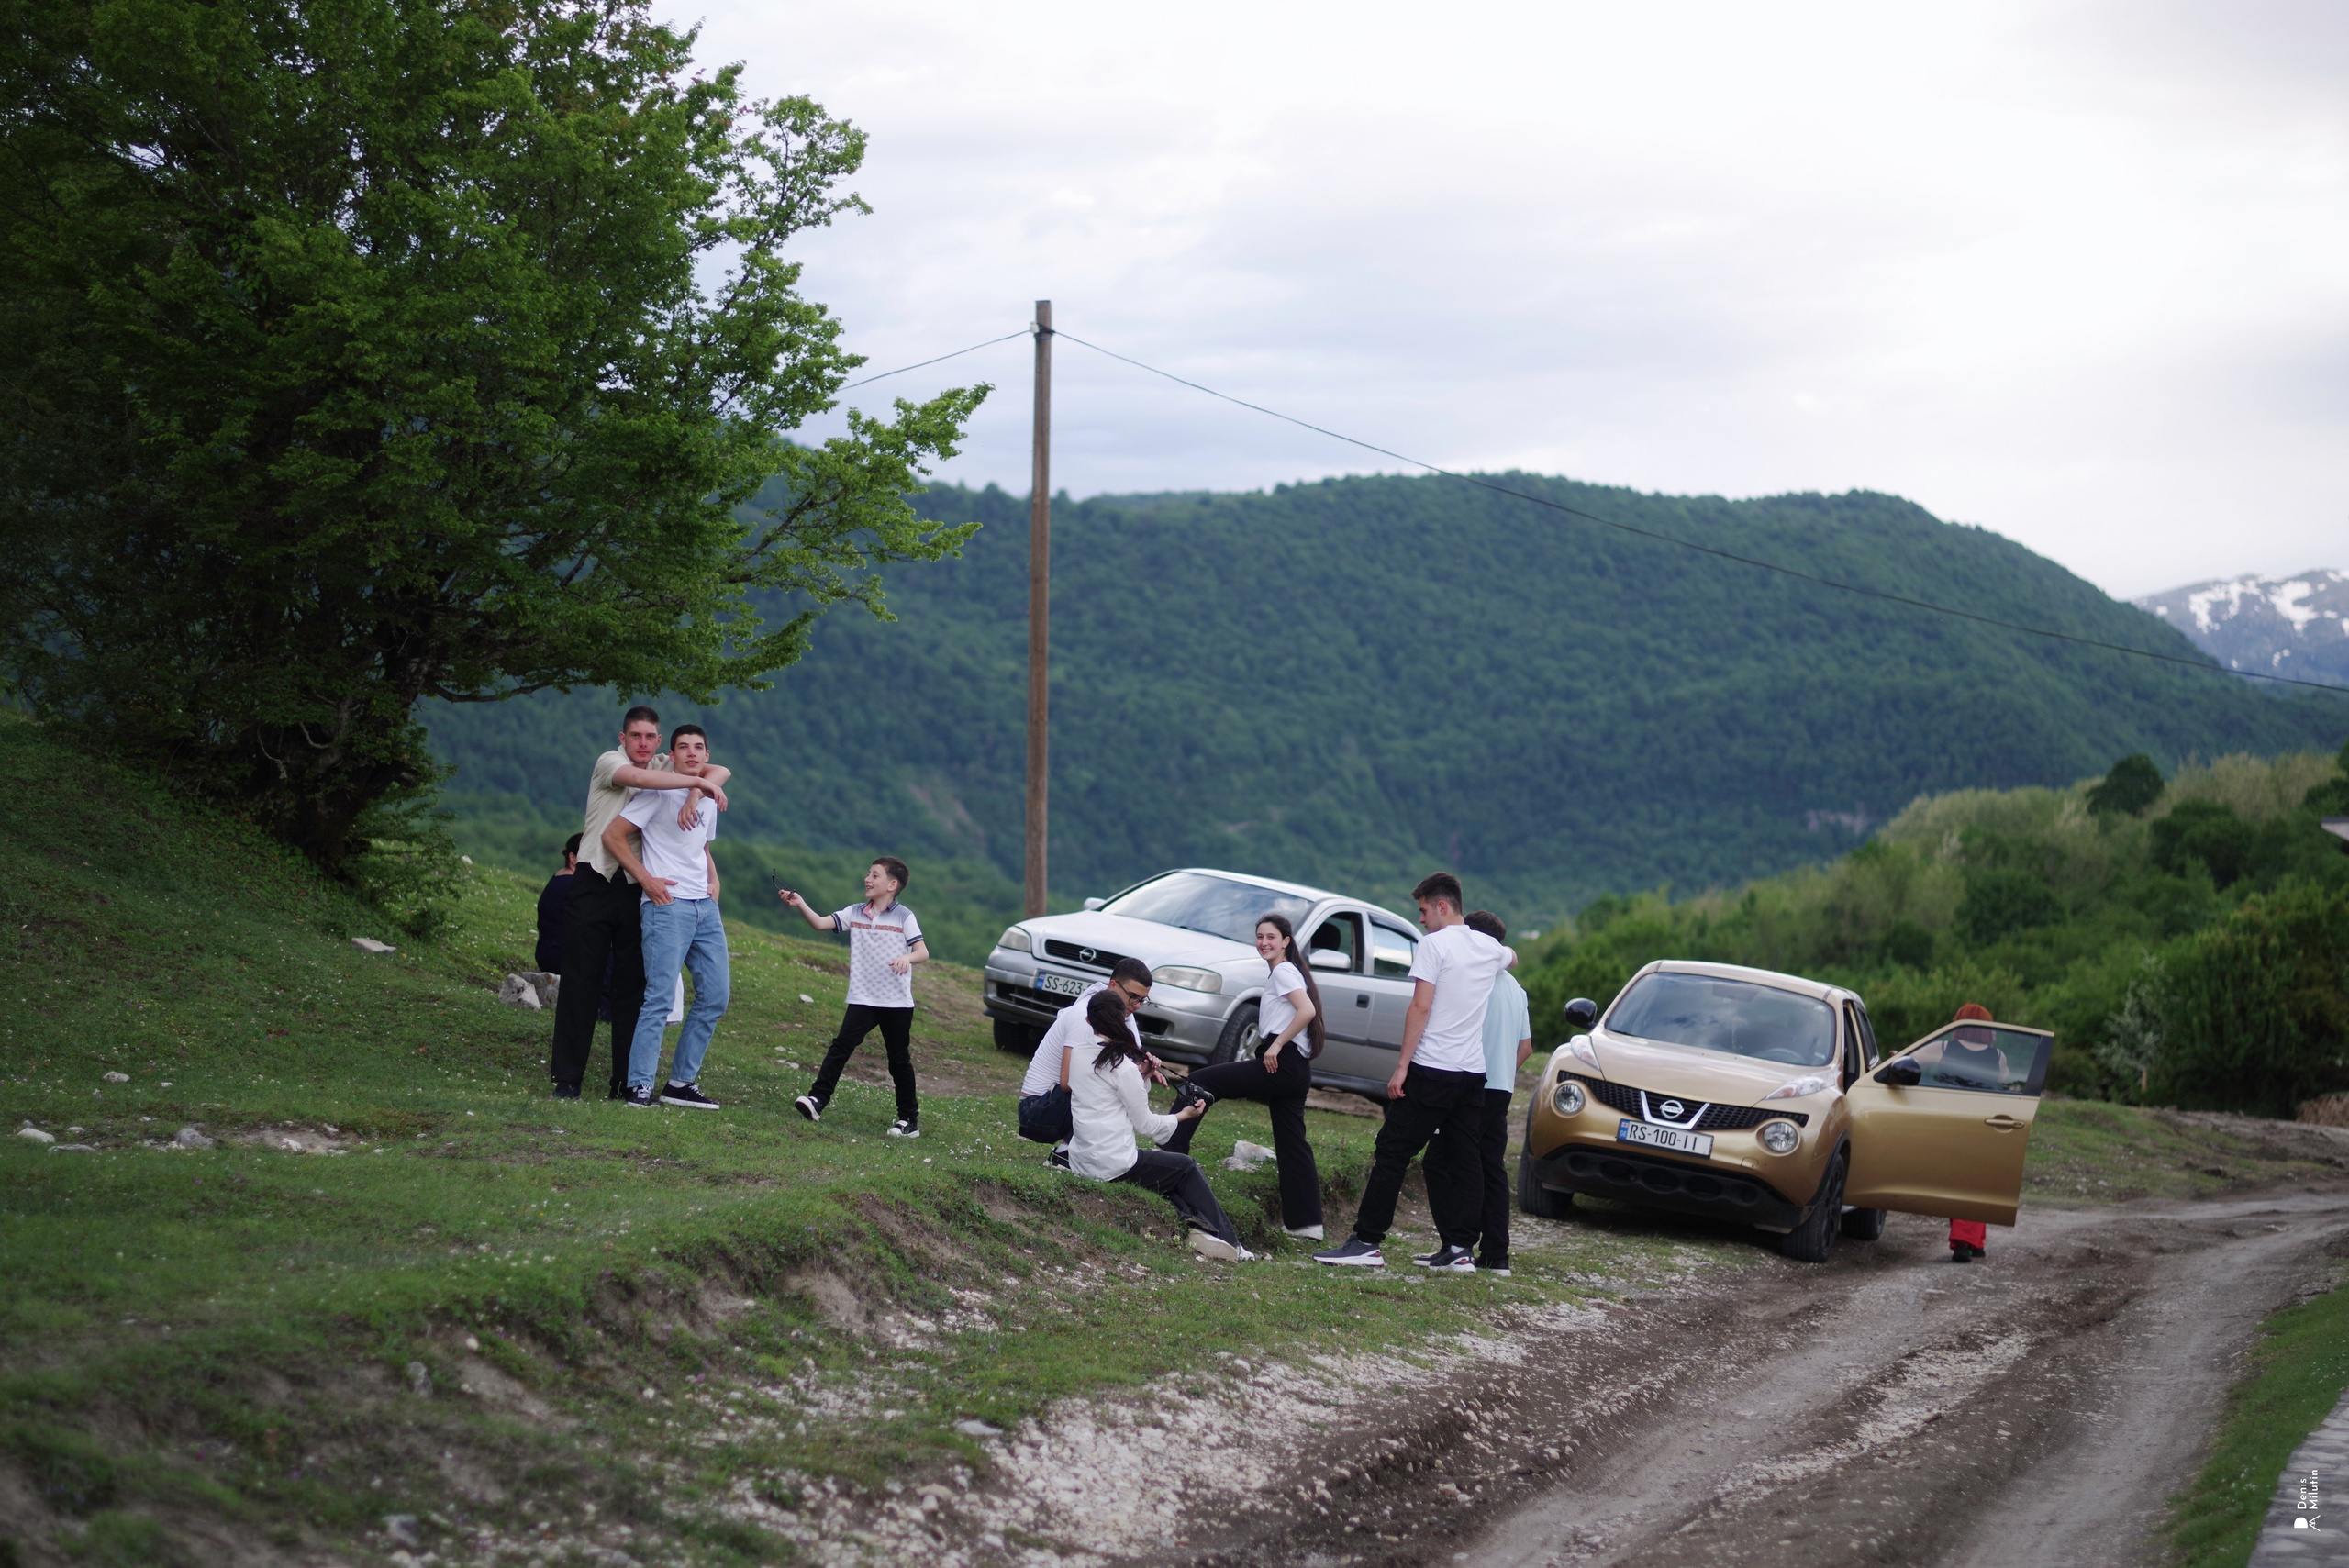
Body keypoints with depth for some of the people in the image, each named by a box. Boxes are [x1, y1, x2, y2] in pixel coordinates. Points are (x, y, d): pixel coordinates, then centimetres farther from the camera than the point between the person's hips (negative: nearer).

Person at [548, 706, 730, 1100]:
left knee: (633, 985, 3)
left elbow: (720, 772, 4)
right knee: (581, 979, -2)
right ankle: (567, 1078, 1)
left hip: (638, 887, 4)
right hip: (596, 880, -4)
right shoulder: (609, 762, -5)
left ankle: (627, 1082, 6)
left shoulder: (666, 768, 10)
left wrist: (697, 792, -16)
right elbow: (637, 778, -26)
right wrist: (697, 782, -28)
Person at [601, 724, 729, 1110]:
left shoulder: (708, 801, 18)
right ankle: (640, 1086, -12)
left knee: (716, 994, 6)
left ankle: (682, 1082, 14)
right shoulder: (658, 793, -4)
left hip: (705, 907, 8)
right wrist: (647, 879, -12)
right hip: (667, 905, -8)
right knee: (660, 995, -13)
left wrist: (714, 880, 16)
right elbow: (613, 835, -8)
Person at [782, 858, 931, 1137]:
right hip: (862, 999, 3)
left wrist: (907, 958, -30)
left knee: (899, 1060, 6)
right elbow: (821, 923, -1)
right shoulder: (855, 913, 7)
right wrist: (800, 905, -16)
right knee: (841, 1046, -13)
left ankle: (909, 1118, 14)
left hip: (897, 1002, -3)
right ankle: (817, 1099, -16)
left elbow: (923, 952, -8)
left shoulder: (904, 917, -4)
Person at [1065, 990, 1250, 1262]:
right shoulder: (1122, 1067, -14)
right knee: (1187, 1167, 12)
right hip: (1113, 1165, -7)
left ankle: (1191, 1226, 4)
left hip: (1081, 1162, 7)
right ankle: (1227, 1242, 14)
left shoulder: (1079, 1054, 7)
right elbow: (1146, 1125, -8)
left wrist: (1141, 1074, 6)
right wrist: (1183, 1116, 8)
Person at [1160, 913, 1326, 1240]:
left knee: (1198, 1084, -10)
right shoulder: (1283, 972, 23)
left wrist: (1277, 1045, -18)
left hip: (1280, 1065, -11)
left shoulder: (1283, 972, -6)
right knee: (1292, 1145, 10)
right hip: (1294, 1071, 11)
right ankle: (1306, 1222, 8)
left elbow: (1307, 1010, -21)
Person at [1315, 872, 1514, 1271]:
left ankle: (1367, 1242, -7)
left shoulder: (1435, 944, -8)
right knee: (1462, 1161, 9)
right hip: (1473, 1074, 7)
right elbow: (1512, 958, 39)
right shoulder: (1489, 947, 13)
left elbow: (1420, 1008, -13)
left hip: (1431, 1072, -7)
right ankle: (1460, 1249, 4)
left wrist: (1401, 1067, -12)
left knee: (1392, 1155, -4)